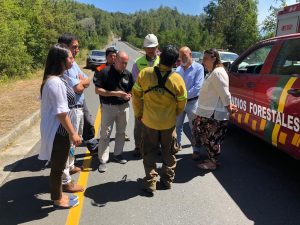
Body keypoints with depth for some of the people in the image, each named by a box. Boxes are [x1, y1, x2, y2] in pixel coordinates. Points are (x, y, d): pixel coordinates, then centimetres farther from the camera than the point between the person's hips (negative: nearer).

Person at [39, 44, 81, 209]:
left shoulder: (51, 79, 8)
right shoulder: (55, 82, -23)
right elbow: (61, 112, -23)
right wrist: (73, 133, -18)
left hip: (55, 129, 10)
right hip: (58, 131, -10)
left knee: (58, 165, 21)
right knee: (58, 166, 8)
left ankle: (58, 195, 37)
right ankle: (58, 199, 27)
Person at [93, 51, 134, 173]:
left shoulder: (128, 74, 2)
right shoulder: (104, 72, -12)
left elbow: (132, 89, 12)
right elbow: (97, 90, -13)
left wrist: (129, 95, -12)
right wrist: (115, 93, -21)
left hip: (123, 106, 5)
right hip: (108, 107, -5)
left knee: (121, 132, 16)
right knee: (105, 134, -2)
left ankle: (118, 154, 33)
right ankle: (103, 160, 6)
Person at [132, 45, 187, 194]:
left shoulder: (144, 73, -14)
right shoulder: (177, 79, -15)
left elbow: (136, 95, -5)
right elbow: (182, 103, -4)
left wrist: (138, 114, 9)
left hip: (149, 122, 0)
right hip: (169, 123, 0)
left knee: (149, 154, 15)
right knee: (169, 153, 20)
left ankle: (150, 182, 19)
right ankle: (167, 180, 32)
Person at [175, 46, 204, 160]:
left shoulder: (198, 68, -7)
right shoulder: (178, 69, 8)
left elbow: (197, 87, -15)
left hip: (192, 102, -5)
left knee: (194, 127, 2)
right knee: (177, 126, 13)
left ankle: (196, 150, 13)